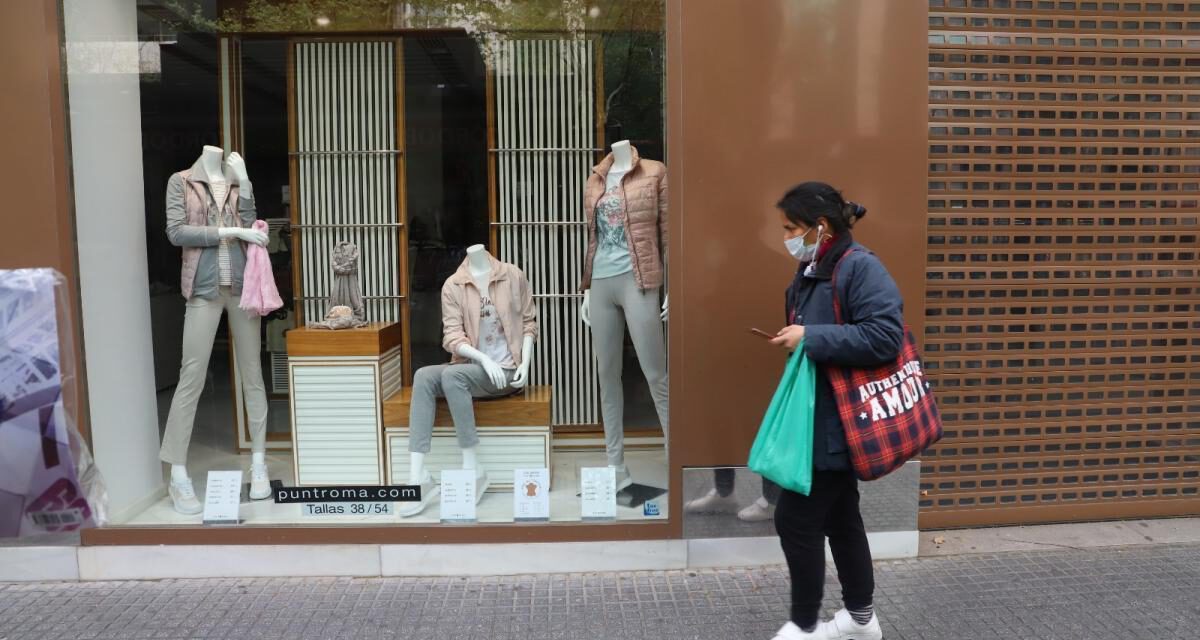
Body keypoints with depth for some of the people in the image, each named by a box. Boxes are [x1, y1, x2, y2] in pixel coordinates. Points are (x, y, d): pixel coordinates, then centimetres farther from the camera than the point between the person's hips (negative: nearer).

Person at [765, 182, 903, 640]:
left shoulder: (860, 267, -17)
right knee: (840, 518, 18)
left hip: (838, 424, -9)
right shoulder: (811, 271, 11)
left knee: (795, 519, -3)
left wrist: (810, 338, -25)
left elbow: (885, 337, -26)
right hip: (820, 419, 10)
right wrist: (796, 339, 4)